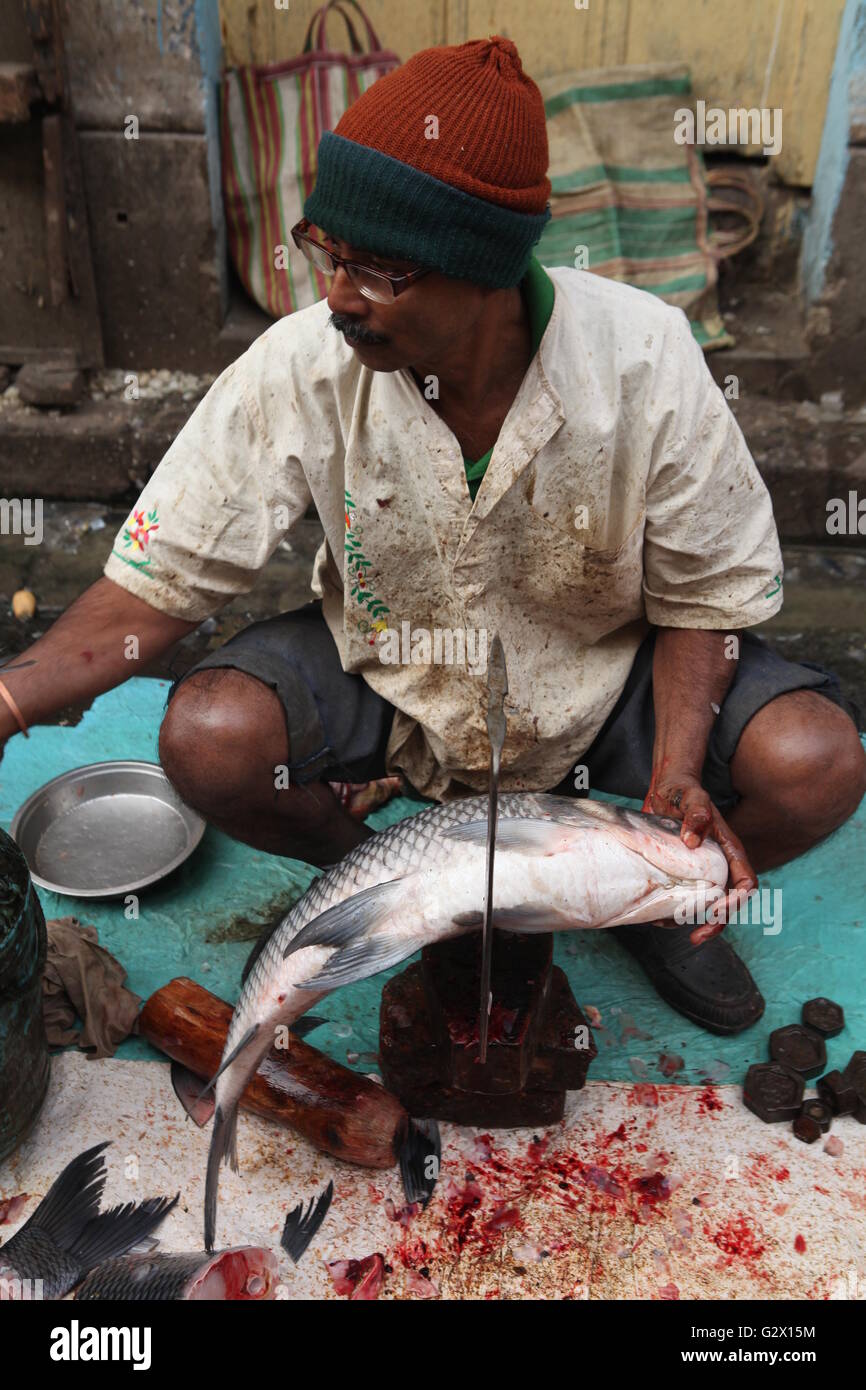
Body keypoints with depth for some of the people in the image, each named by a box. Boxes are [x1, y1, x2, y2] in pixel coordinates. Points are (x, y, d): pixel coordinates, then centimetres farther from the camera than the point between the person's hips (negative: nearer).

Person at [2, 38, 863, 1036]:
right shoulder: (302, 367, -21)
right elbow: (154, 582, -16)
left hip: (603, 686, 1)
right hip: (389, 680, 1)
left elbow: (703, 596, -10)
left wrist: (675, 775, -24)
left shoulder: (645, 362, -22)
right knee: (206, 739, -26)